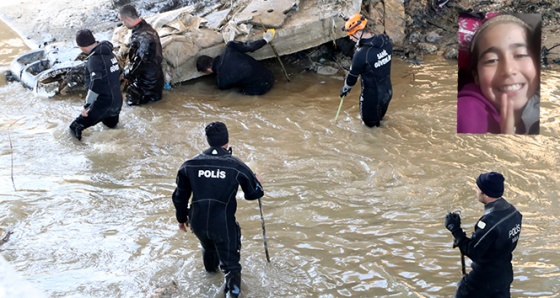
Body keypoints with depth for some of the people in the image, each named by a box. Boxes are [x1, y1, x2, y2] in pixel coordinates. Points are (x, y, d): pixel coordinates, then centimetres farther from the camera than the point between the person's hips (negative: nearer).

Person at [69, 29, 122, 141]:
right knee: (111, 124, 34)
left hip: (103, 102, -9)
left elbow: (96, 84, -30)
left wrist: (86, 105, -27)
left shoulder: (95, 59, -20)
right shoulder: (109, 53, 7)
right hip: (117, 100, 9)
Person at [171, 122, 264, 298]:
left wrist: (182, 218, 22)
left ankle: (211, 267, 63)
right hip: (224, 225, -4)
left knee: (208, 246, 35)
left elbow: (180, 196, 5)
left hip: (198, 223, 5)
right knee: (230, 262, 7)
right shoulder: (236, 165, -13)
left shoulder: (190, 165, -5)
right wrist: (257, 182, 22)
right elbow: (254, 193, -1)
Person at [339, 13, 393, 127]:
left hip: (372, 95, -6)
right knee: (379, 116, 35)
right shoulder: (385, 40, -14)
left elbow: (353, 76, -14)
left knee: (370, 123, 23)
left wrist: (345, 89, 6)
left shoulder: (361, 54, -31)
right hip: (388, 90, 6)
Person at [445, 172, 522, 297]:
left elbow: (472, 252, -24)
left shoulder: (490, 221, -31)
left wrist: (455, 229, -18)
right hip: (505, 274, 8)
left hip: (484, 278, -8)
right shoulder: (513, 212, -3)